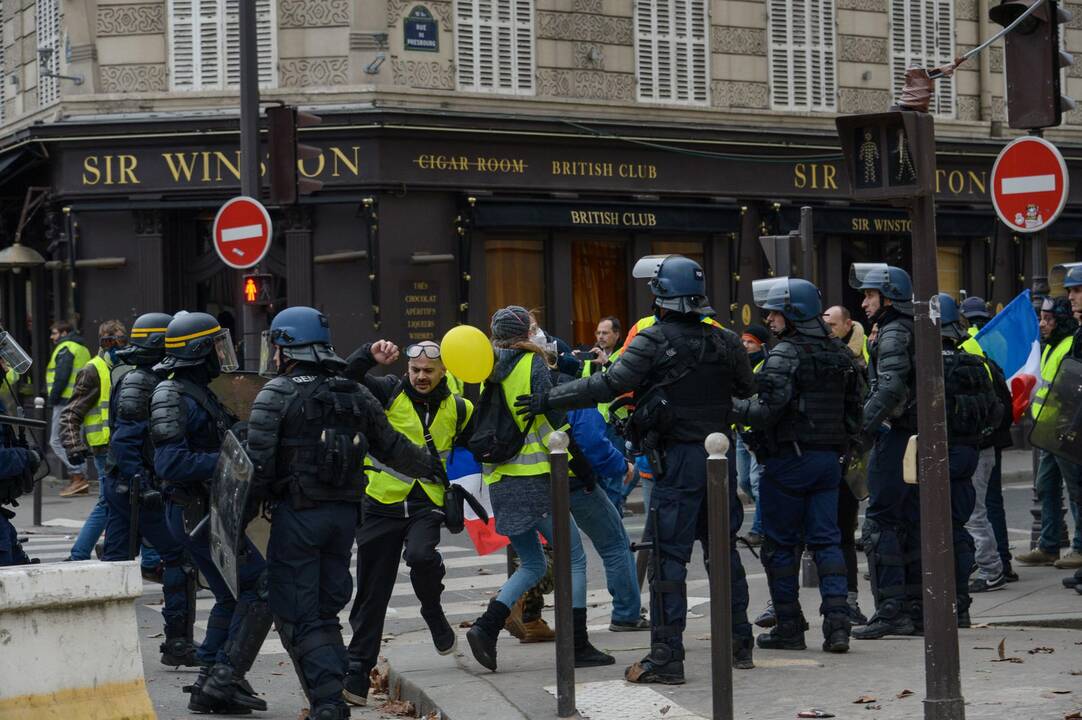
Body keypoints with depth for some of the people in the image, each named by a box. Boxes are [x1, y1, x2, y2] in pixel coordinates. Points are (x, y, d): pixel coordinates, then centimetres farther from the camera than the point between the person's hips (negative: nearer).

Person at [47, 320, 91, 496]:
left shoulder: (65, 348, -8)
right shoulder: (82, 348, 21)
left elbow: (61, 377, -18)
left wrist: (52, 398, -12)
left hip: (66, 401, -10)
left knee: (57, 441, -8)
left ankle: (78, 477, -14)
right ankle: (80, 480, 11)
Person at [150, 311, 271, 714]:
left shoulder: (198, 393, 16)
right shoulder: (177, 398, -16)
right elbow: (170, 462, -26)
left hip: (200, 510, 10)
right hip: (198, 512, -10)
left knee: (232, 597, 15)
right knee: (262, 587, -9)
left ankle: (209, 686, 18)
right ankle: (226, 677, -9)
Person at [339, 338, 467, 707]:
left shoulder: (458, 410, 6)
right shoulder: (390, 393, -2)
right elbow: (348, 378, -15)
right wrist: (370, 355, -29)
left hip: (427, 504, 1)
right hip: (382, 503, -1)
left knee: (421, 555, -30)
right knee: (372, 593, 1)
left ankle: (433, 611, 1)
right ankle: (358, 671, 9)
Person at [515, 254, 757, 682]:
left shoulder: (653, 341, -10)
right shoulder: (724, 341, 6)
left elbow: (609, 386, -16)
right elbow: (748, 390, 19)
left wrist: (548, 400, -11)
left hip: (678, 459, -6)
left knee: (668, 556, -4)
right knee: (724, 548, 16)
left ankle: (666, 657, -6)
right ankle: (739, 642, 22)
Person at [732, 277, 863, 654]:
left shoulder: (784, 355, -14)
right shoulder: (841, 354, 10)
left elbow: (767, 411, -21)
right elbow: (856, 406, 13)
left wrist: (731, 406, -10)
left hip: (789, 460, -6)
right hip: (829, 459, 6)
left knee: (780, 544, 4)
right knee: (826, 540, 7)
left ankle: (789, 627, 8)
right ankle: (837, 622, -3)